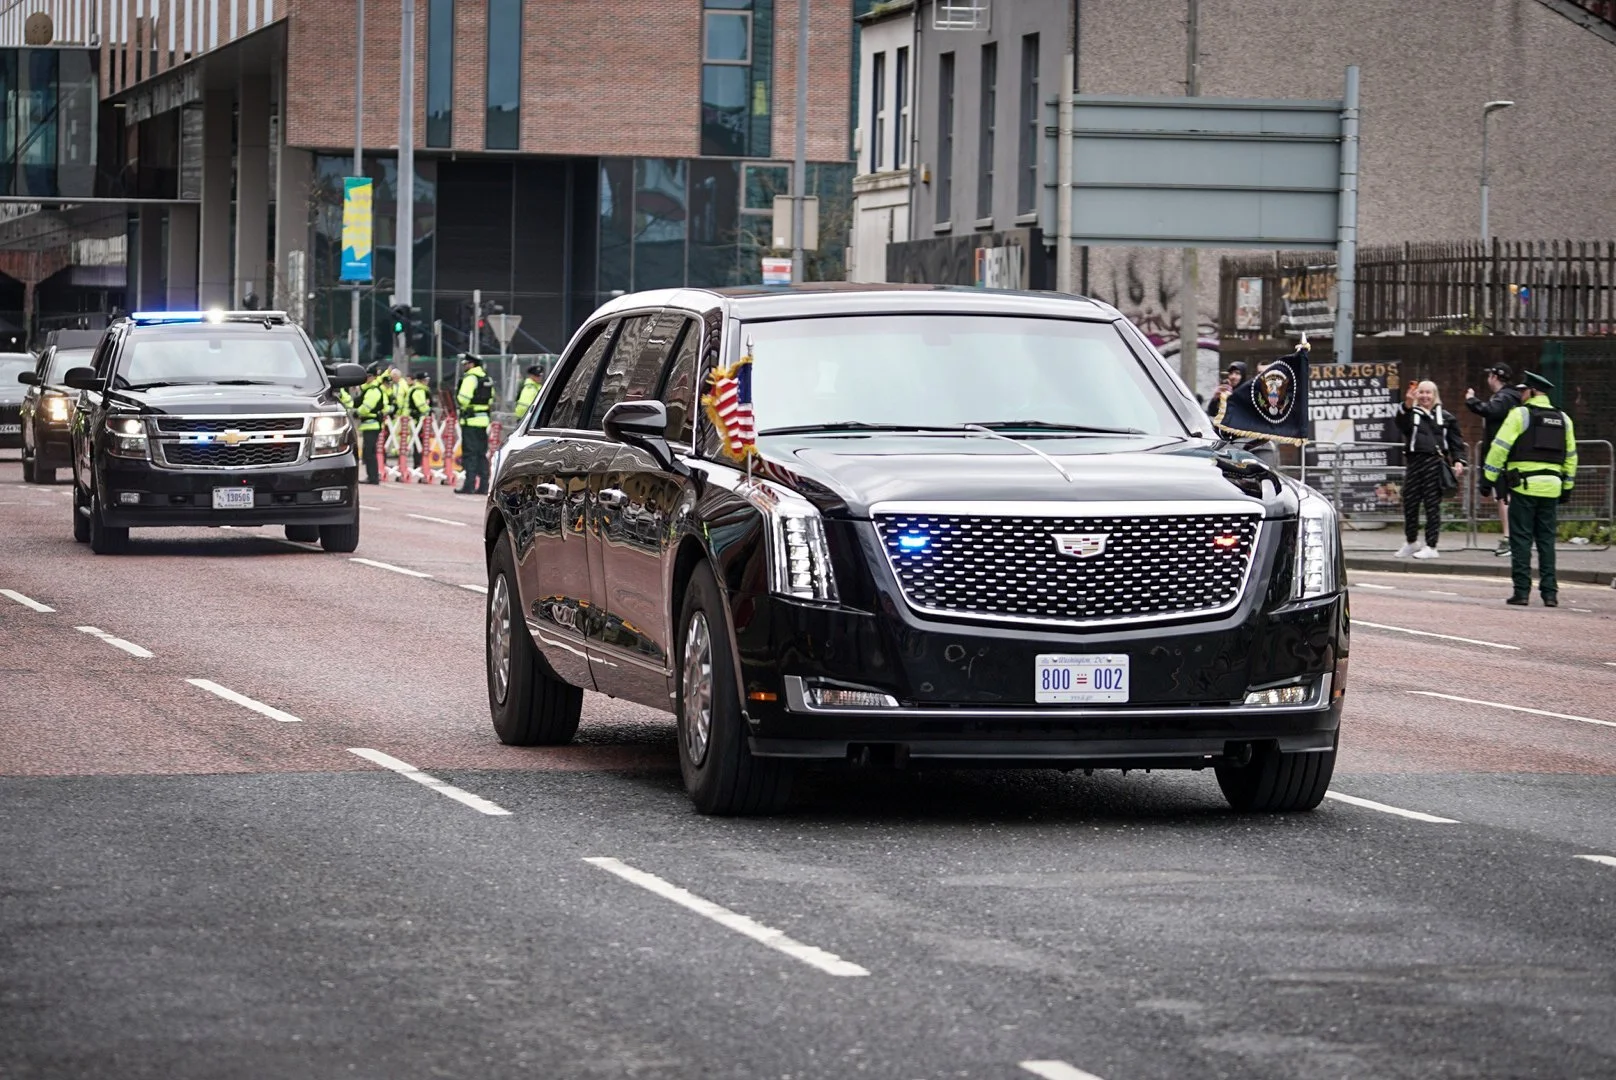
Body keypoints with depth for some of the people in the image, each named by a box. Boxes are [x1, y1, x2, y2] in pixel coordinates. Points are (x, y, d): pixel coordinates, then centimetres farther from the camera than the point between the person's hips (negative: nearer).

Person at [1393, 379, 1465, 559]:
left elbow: (1456, 441, 11)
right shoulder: (1411, 414, 13)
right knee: (1409, 503, 4)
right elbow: (1402, 425, -10)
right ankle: (1411, 542, 23)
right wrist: (1407, 406, -24)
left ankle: (1431, 547, 4)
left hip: (1435, 462, -2)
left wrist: (1458, 461, -2)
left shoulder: (1445, 417, 12)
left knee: (1432, 505, -2)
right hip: (1414, 462, 2)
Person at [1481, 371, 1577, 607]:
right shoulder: (1563, 420, 14)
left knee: (1521, 540, -1)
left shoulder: (1520, 415, -3)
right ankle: (1550, 593, 5)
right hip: (1551, 487, 5)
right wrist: (1567, 487, 23)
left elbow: (1500, 448, -8)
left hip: (1524, 486, -5)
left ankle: (1522, 591, -4)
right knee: (1547, 540, 9)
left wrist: (1488, 479, -4)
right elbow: (1570, 456, 18)